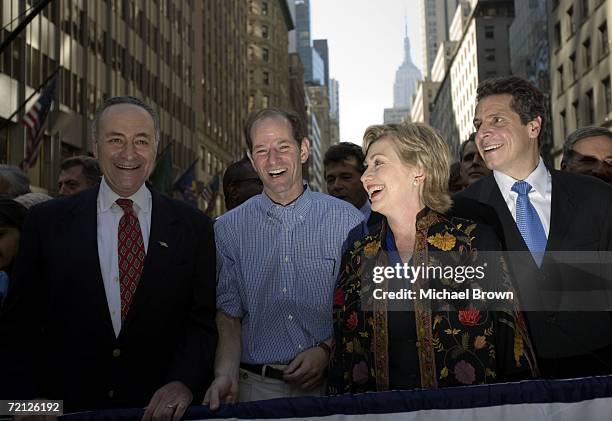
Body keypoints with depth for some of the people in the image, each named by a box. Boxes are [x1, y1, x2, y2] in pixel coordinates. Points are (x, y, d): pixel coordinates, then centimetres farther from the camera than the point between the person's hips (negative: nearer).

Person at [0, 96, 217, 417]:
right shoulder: (46, 221, -2)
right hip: (68, 409, 0)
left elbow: (203, 321, -4)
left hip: (160, 410, 0)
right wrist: (26, 401, -13)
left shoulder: (193, 227, -2)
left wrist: (182, 383, -20)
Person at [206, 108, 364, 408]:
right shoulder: (227, 229, 1)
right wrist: (226, 375, -14)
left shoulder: (348, 220, -3)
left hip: (328, 384, 0)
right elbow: (228, 314, 0)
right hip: (256, 386, 1)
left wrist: (326, 349, -14)